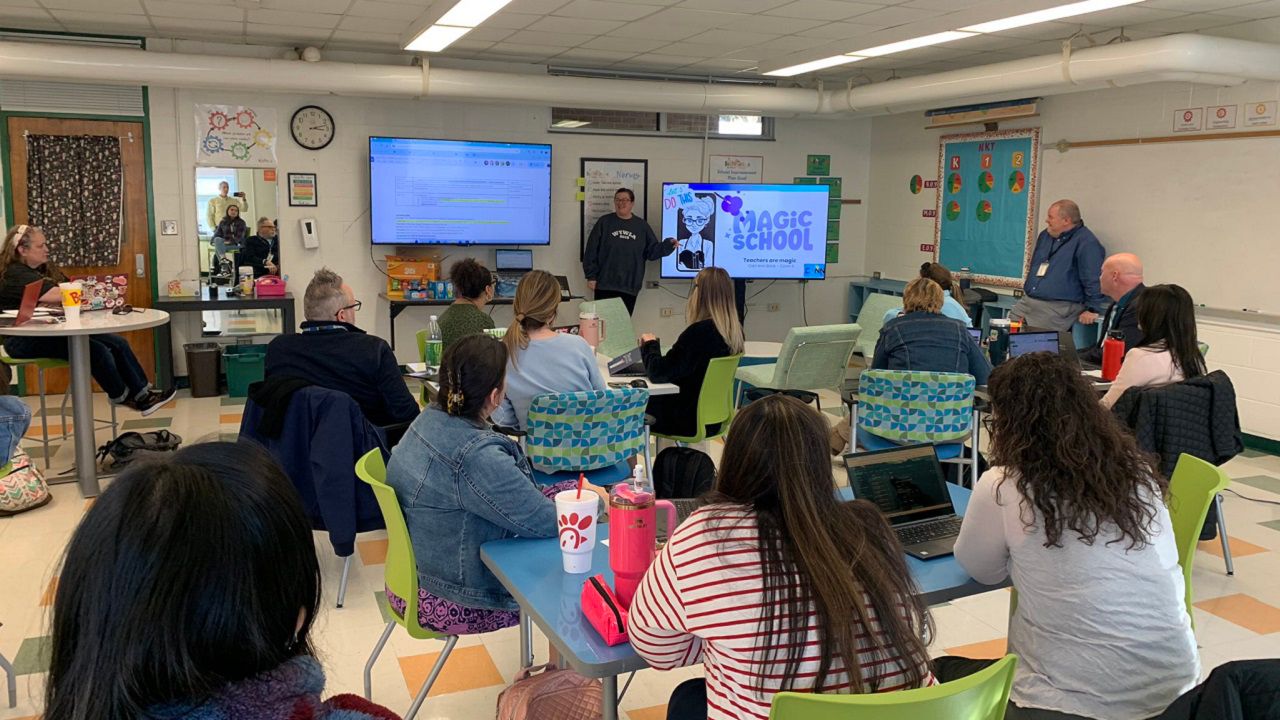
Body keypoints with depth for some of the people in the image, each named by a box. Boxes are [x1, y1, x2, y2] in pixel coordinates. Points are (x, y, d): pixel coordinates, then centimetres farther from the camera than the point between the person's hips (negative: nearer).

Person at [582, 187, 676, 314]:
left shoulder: (642, 225, 8)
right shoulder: (604, 222, 2)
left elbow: (652, 251, 6)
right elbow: (592, 250, 0)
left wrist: (669, 245, -11)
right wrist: (591, 275, -5)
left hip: (629, 287, 2)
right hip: (605, 285, -2)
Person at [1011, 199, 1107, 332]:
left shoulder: (1086, 242, -10)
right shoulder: (1045, 235, 17)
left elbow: (1093, 280, -15)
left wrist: (1093, 309, -16)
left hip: (1057, 308, -7)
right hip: (1026, 301, 8)